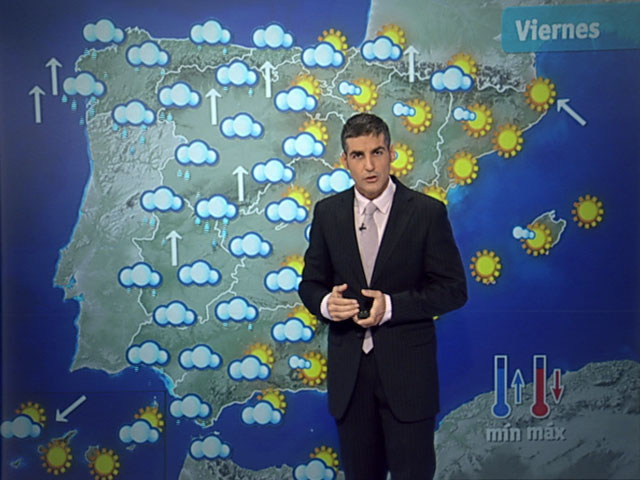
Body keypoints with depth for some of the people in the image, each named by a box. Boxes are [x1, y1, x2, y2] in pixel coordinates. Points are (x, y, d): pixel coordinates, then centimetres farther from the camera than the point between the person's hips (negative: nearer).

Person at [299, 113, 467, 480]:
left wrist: (391, 306, -18)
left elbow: (453, 289, -6)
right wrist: (326, 303, -14)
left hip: (407, 370, -3)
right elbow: (311, 283, 9)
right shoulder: (328, 212, 3)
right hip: (348, 370, 3)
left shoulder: (427, 212, -6)